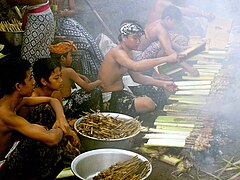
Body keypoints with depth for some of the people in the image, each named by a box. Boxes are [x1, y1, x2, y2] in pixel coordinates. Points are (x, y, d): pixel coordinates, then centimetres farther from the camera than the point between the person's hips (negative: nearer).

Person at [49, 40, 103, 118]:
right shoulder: (68, 71, -21)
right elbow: (87, 87, -17)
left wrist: (83, 77, 10)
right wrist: (98, 82, 1)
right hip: (66, 108, -8)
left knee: (82, 91, 26)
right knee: (96, 92, 0)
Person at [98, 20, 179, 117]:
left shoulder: (128, 52, 10)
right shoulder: (117, 52, -22)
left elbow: (137, 77, 12)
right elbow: (136, 67, -40)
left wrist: (162, 84, 0)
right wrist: (166, 59, -40)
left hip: (120, 92, 10)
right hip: (109, 98, -10)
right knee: (148, 104, -27)